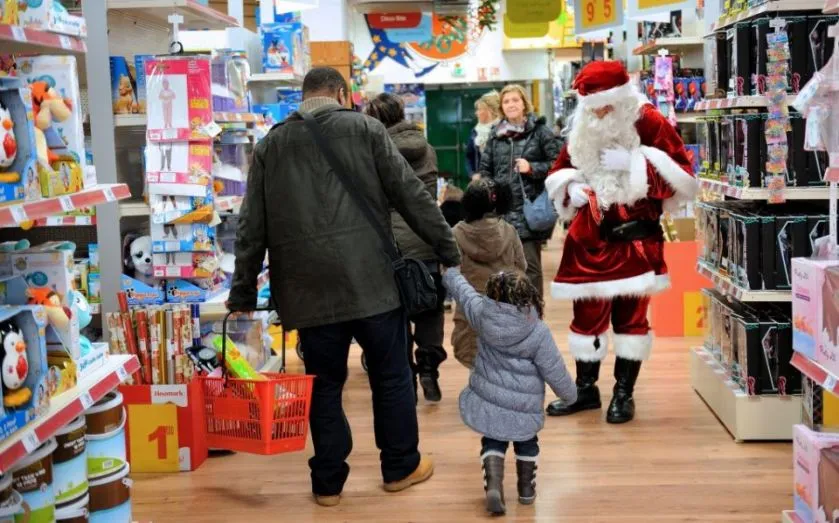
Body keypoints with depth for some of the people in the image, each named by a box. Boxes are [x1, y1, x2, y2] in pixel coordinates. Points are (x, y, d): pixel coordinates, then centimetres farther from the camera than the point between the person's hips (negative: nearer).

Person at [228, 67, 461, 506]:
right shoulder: (364, 128, 3)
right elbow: (411, 195, 0)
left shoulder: (270, 144, 10)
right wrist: (449, 252, 6)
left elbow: (252, 227, 9)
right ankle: (400, 467, 25)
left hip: (309, 288, 2)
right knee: (391, 375, 13)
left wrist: (243, 294, 14)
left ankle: (328, 482, 19)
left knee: (324, 384, 12)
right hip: (369, 280, -2)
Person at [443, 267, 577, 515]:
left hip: (487, 399, 1)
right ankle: (527, 488, 33)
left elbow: (462, 290, 11)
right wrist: (570, 394, 9)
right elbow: (555, 372, -10)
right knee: (526, 442, 26)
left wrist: (451, 273, 32)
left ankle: (493, 485, 1)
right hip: (524, 408, -1)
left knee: (493, 442, 20)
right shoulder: (538, 332, -17)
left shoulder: (482, 313, -9)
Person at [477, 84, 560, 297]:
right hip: (502, 211, 4)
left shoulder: (540, 131, -1)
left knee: (530, 266, -1)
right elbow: (485, 169, 15)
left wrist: (532, 168, -13)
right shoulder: (495, 135, 12)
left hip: (530, 211, -4)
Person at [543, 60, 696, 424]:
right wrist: (571, 187, -5)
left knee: (631, 315, 3)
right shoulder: (580, 131, 7)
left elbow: (684, 177, -13)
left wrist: (634, 163, -21)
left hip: (635, 238, -4)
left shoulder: (648, 123, -8)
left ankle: (624, 393, 16)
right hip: (590, 238, 5)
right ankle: (585, 389, 24)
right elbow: (559, 173, 17)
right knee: (586, 314, 9)